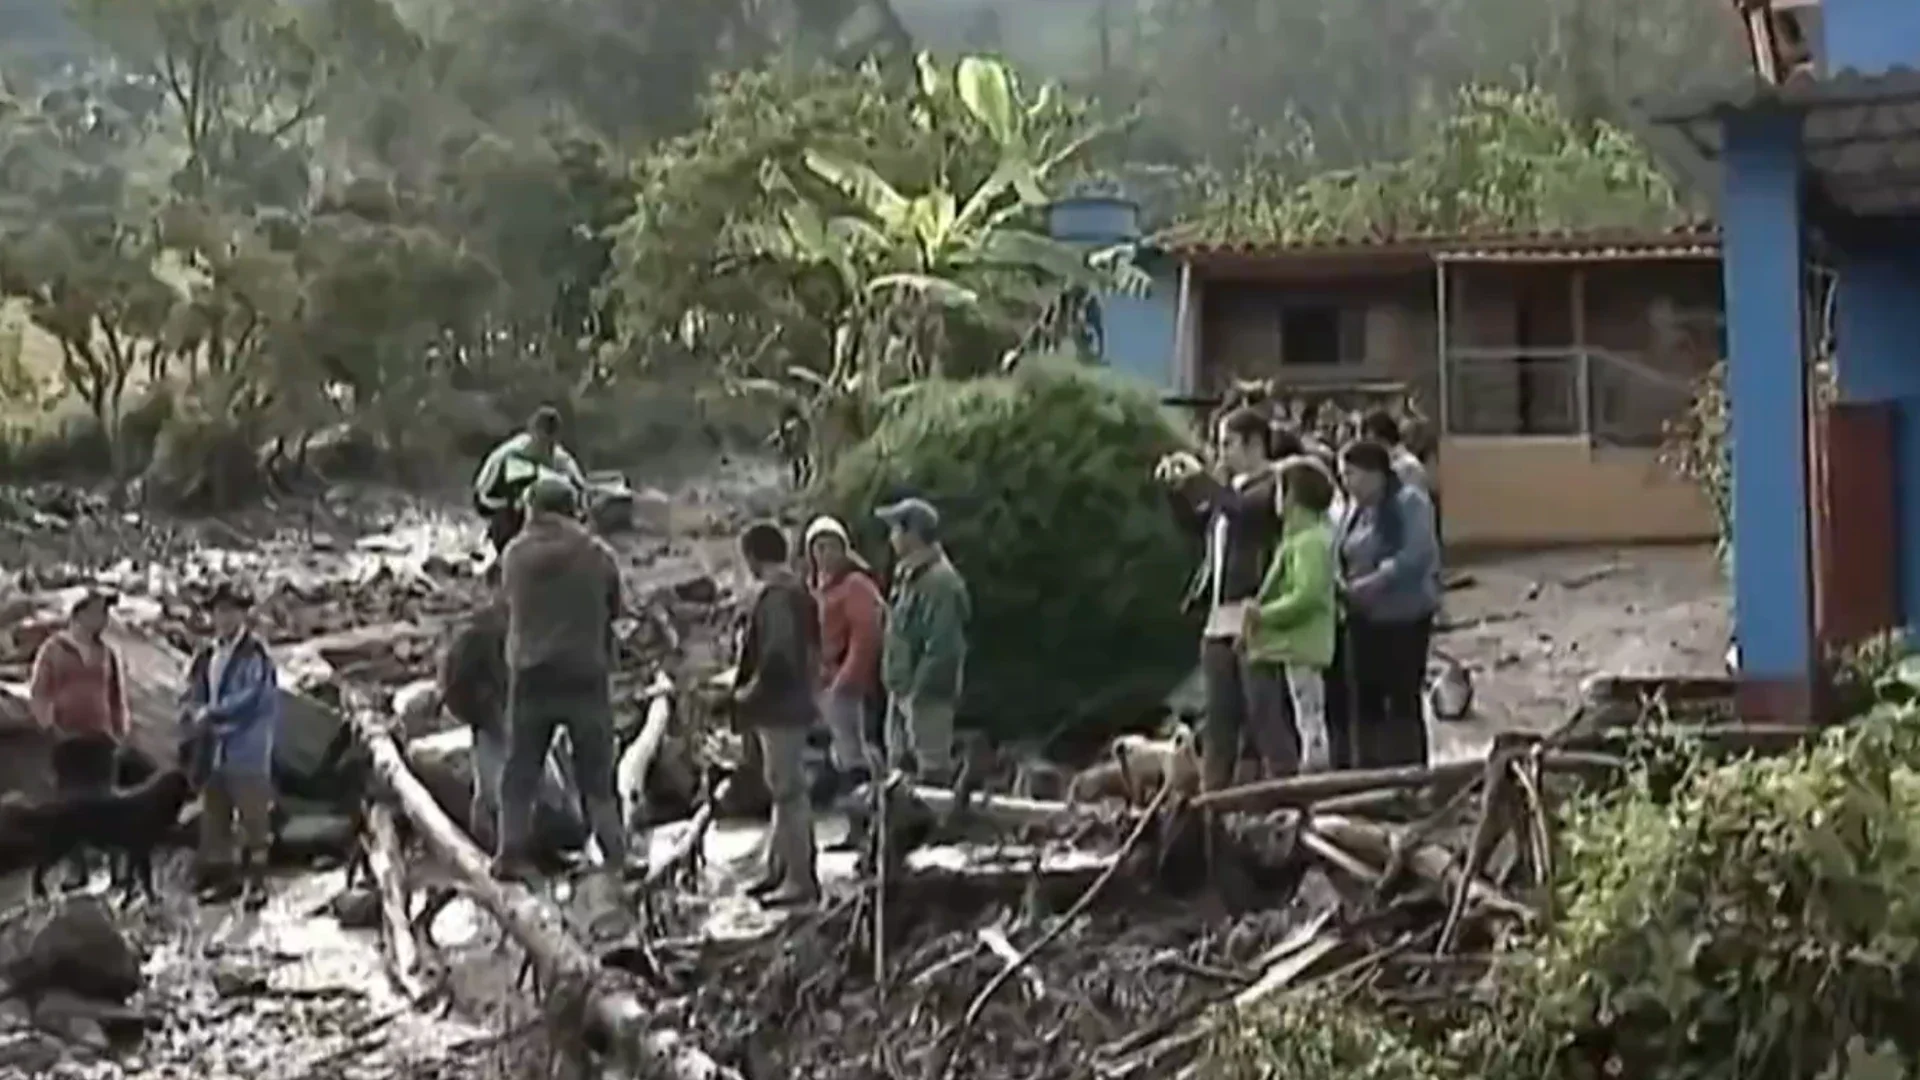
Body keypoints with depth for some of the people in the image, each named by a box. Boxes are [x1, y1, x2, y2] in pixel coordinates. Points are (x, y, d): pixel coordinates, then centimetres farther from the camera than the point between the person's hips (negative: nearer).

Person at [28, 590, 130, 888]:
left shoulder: (107, 653, 11)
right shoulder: (53, 649, 2)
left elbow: (117, 697, 17)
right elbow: (37, 694, 0)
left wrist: (120, 733, 9)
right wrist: (51, 727, -9)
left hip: (101, 740, 2)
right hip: (68, 740, -2)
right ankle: (75, 866, 3)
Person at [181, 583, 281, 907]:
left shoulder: (255, 654, -8)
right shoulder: (206, 656, 14)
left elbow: (252, 699, -16)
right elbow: (194, 697, 15)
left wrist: (210, 715, -11)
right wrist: (197, 716, -7)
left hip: (247, 751, -7)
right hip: (213, 750, 7)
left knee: (252, 816, -4)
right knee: (214, 816, 12)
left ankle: (256, 879, 2)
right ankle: (222, 875, 22)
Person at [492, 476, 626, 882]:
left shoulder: (515, 554, -2)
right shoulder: (598, 555, -4)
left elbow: (509, 598, 8)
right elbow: (614, 610, 5)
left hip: (531, 677, 1)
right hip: (586, 677, -1)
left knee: (521, 769, 11)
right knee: (595, 773, 9)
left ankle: (511, 853, 10)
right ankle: (615, 855, 8)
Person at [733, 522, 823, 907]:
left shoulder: (776, 597, -19)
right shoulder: (798, 591, 11)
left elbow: (777, 656, -26)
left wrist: (748, 692, -13)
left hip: (779, 706, -11)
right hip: (790, 702, 11)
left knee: (789, 791, -5)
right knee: (786, 789, 16)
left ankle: (801, 880, -1)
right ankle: (778, 868, 26)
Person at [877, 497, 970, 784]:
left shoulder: (940, 582, -19)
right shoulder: (909, 576, 13)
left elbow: (942, 649, -24)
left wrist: (917, 691, -22)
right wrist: (896, 685, 15)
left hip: (927, 695, -10)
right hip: (903, 691, 10)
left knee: (932, 769, -5)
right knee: (899, 763, 18)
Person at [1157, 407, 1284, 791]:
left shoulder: (1272, 486, -8)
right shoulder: (1230, 486, 17)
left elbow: (1242, 508, -26)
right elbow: (1196, 523, 27)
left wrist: (1199, 478, -16)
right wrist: (1177, 488, 12)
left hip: (1253, 618, -9)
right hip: (1220, 619, 9)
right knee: (1219, 716, 12)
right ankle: (1213, 794, 17)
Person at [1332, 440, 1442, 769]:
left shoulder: (1409, 503, -11)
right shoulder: (1358, 510, 14)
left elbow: (1415, 557, -22)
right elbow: (1344, 558, 17)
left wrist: (1372, 582, -24)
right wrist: (1342, 583, -4)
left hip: (1403, 617, -7)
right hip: (1364, 619, 8)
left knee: (1403, 702, -3)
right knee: (1365, 703, 9)